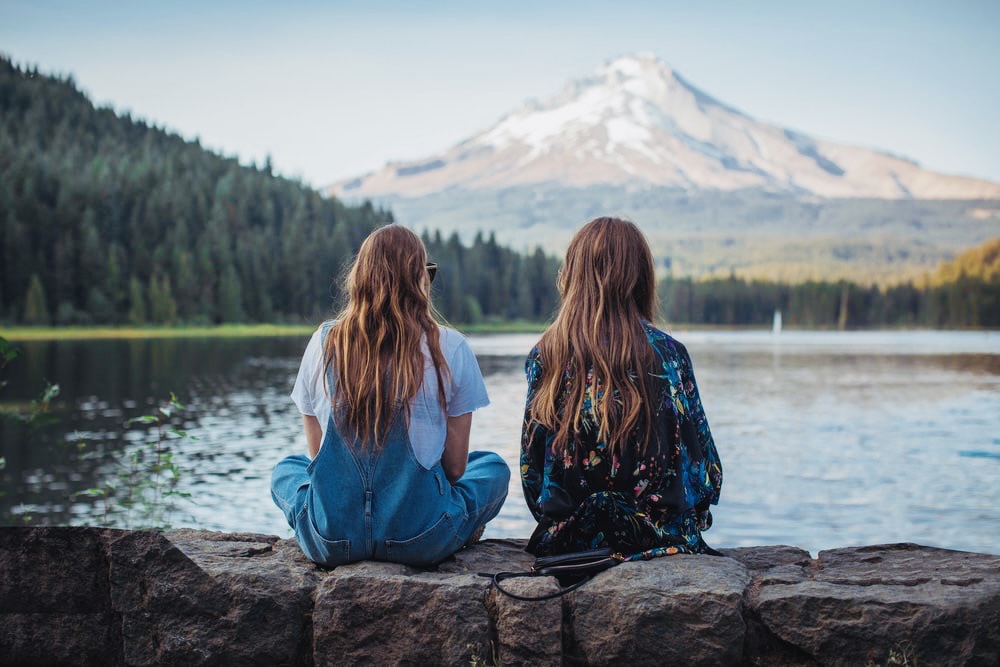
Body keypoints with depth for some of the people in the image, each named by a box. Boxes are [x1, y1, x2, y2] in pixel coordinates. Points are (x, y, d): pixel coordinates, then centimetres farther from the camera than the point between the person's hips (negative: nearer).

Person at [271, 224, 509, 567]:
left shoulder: (324, 342, 0)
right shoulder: (449, 348, -7)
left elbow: (317, 453, 8)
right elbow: (454, 466, -1)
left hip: (332, 540, 1)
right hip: (421, 540, -1)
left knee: (286, 469, 35)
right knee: (493, 467, 28)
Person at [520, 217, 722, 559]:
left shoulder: (545, 356, -3)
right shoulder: (667, 353, -7)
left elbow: (530, 467, 3)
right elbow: (703, 464, -1)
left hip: (566, 537, 3)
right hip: (657, 537, -3)